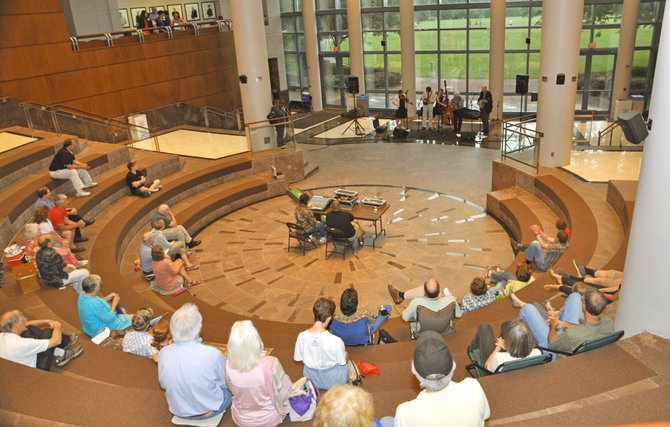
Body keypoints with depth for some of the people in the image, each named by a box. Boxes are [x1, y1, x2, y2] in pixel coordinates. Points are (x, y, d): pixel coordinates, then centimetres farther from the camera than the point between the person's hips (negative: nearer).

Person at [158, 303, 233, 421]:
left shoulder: (163, 353, -21)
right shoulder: (212, 354, -32)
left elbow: (163, 384, -1)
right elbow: (227, 382, -12)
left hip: (179, 411, 4)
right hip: (209, 409, -4)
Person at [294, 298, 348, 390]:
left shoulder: (302, 336, -21)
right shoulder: (335, 340, -32)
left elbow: (297, 358, -5)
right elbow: (342, 362, -15)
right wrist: (345, 354, 8)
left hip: (311, 379, 2)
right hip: (334, 381, -2)